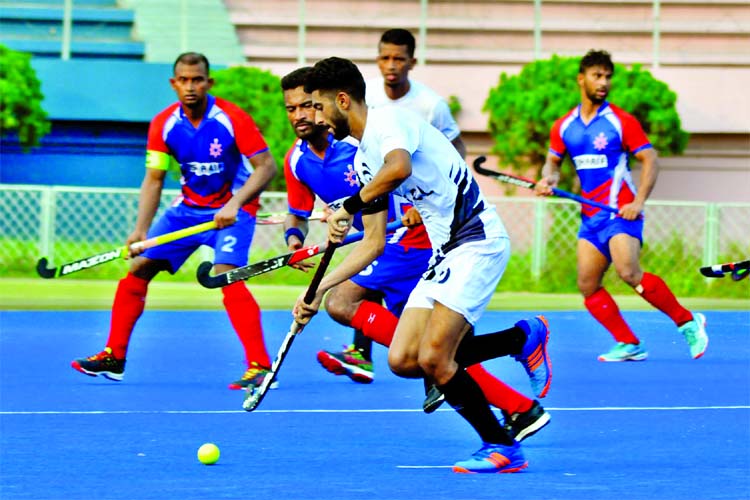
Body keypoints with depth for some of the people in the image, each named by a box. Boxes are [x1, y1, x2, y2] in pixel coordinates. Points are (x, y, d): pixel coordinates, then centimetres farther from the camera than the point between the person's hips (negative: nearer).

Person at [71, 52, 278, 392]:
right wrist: (141, 230, -14)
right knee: (138, 266, 1)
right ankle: (114, 357, 14)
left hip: (233, 209, -6)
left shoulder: (232, 119, -20)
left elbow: (266, 166, -19)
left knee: (225, 274, -28)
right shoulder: (164, 124, -7)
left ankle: (260, 366, -27)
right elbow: (153, 179, -2)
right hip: (188, 208, 6)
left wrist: (234, 203, -32)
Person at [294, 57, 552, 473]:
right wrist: (321, 289, 15)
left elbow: (399, 168, -36)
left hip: (478, 241, -10)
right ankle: (523, 337, 13)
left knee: (432, 358, -17)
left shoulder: (389, 120, -11)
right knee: (403, 360, 1)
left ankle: (501, 448, -3)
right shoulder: (363, 160, 17)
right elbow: (374, 243, 20)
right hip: (444, 253, 10)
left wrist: (349, 207, -28)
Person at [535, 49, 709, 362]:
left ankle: (687, 322, -10)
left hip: (621, 212, -6)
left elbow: (650, 159, -6)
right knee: (588, 284, -3)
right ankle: (629, 345, 2)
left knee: (629, 272, -23)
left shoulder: (621, 122, -5)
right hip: (590, 216, 6)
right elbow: (553, 160, 23)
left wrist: (638, 202, -18)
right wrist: (549, 178, -1)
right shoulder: (563, 127, 9)